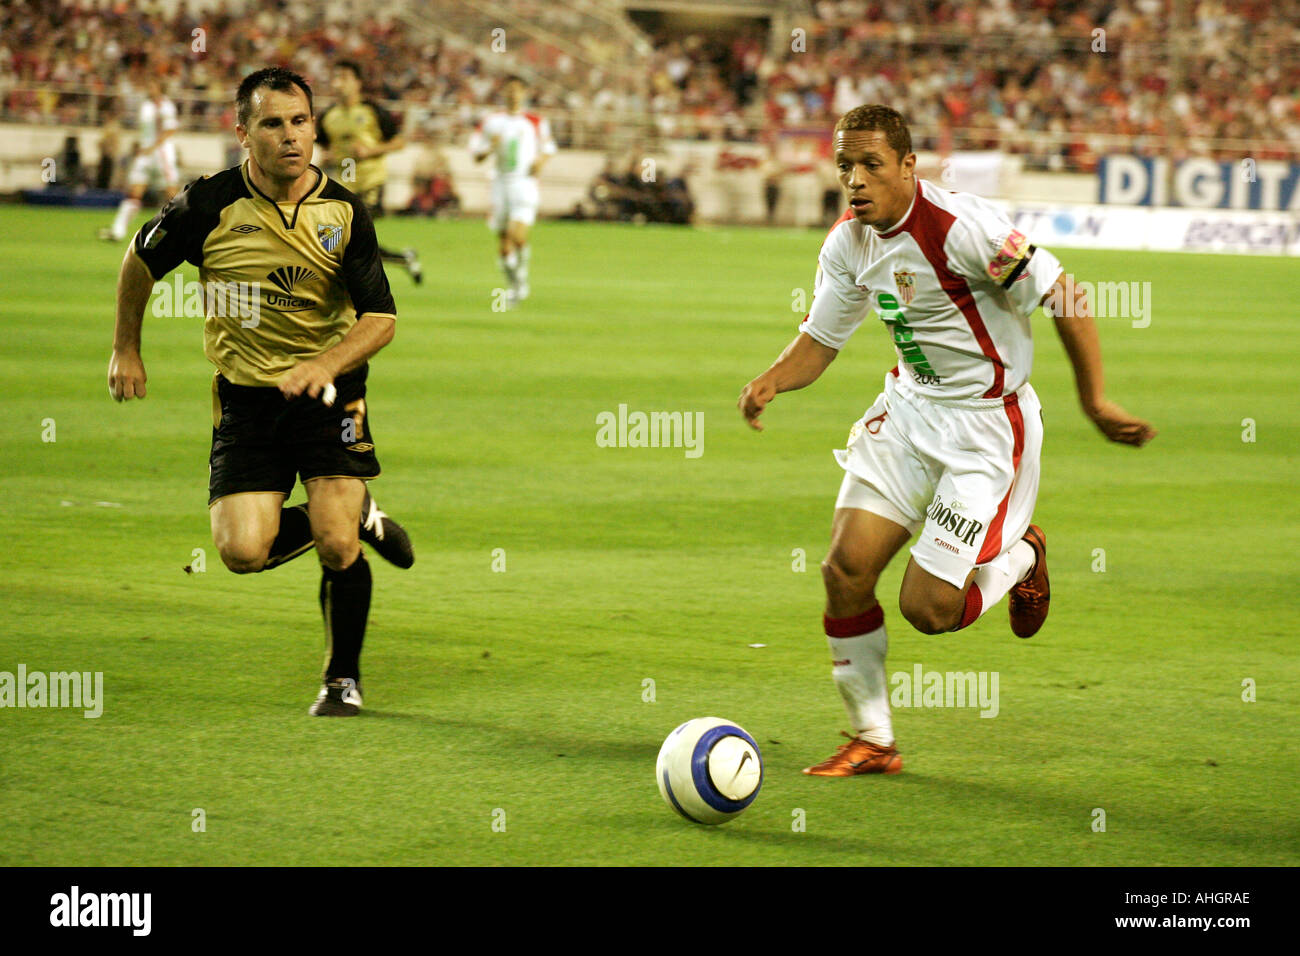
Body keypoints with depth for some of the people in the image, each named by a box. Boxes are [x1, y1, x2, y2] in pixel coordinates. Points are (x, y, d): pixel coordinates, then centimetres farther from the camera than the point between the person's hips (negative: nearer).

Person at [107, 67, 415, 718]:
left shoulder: (344, 213, -6)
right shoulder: (208, 205, -8)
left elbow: (381, 317, -7)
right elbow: (141, 261, 11)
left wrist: (323, 366, -24)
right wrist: (125, 349, 15)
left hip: (329, 395, -1)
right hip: (245, 400, 1)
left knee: (337, 547, -13)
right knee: (243, 552, -14)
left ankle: (343, 679, 13)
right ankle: (357, 514, 17)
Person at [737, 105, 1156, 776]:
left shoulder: (960, 227, -24)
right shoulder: (848, 244, -1)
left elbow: (1065, 299, -18)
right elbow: (820, 340, 9)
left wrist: (1095, 400, -16)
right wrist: (772, 381, -12)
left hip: (988, 425, -7)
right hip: (909, 409, 7)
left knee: (926, 608, -10)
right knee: (845, 569, -6)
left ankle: (1019, 561, 25)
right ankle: (871, 742, 11)